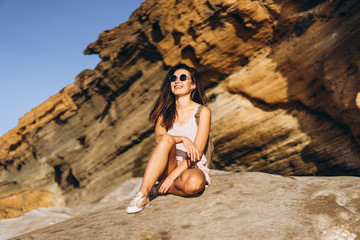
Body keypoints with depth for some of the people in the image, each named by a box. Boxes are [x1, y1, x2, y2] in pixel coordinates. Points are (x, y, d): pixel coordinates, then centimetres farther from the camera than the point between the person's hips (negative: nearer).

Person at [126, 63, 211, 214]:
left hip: (193, 168, -2)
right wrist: (182, 139, -30)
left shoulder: (202, 111, -5)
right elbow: (158, 138, -11)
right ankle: (142, 195, -31)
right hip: (168, 166, 2)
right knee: (167, 139, -29)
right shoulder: (165, 110, 7)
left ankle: (158, 189, -9)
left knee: (193, 183, -38)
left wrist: (172, 177, -19)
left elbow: (197, 152, -11)